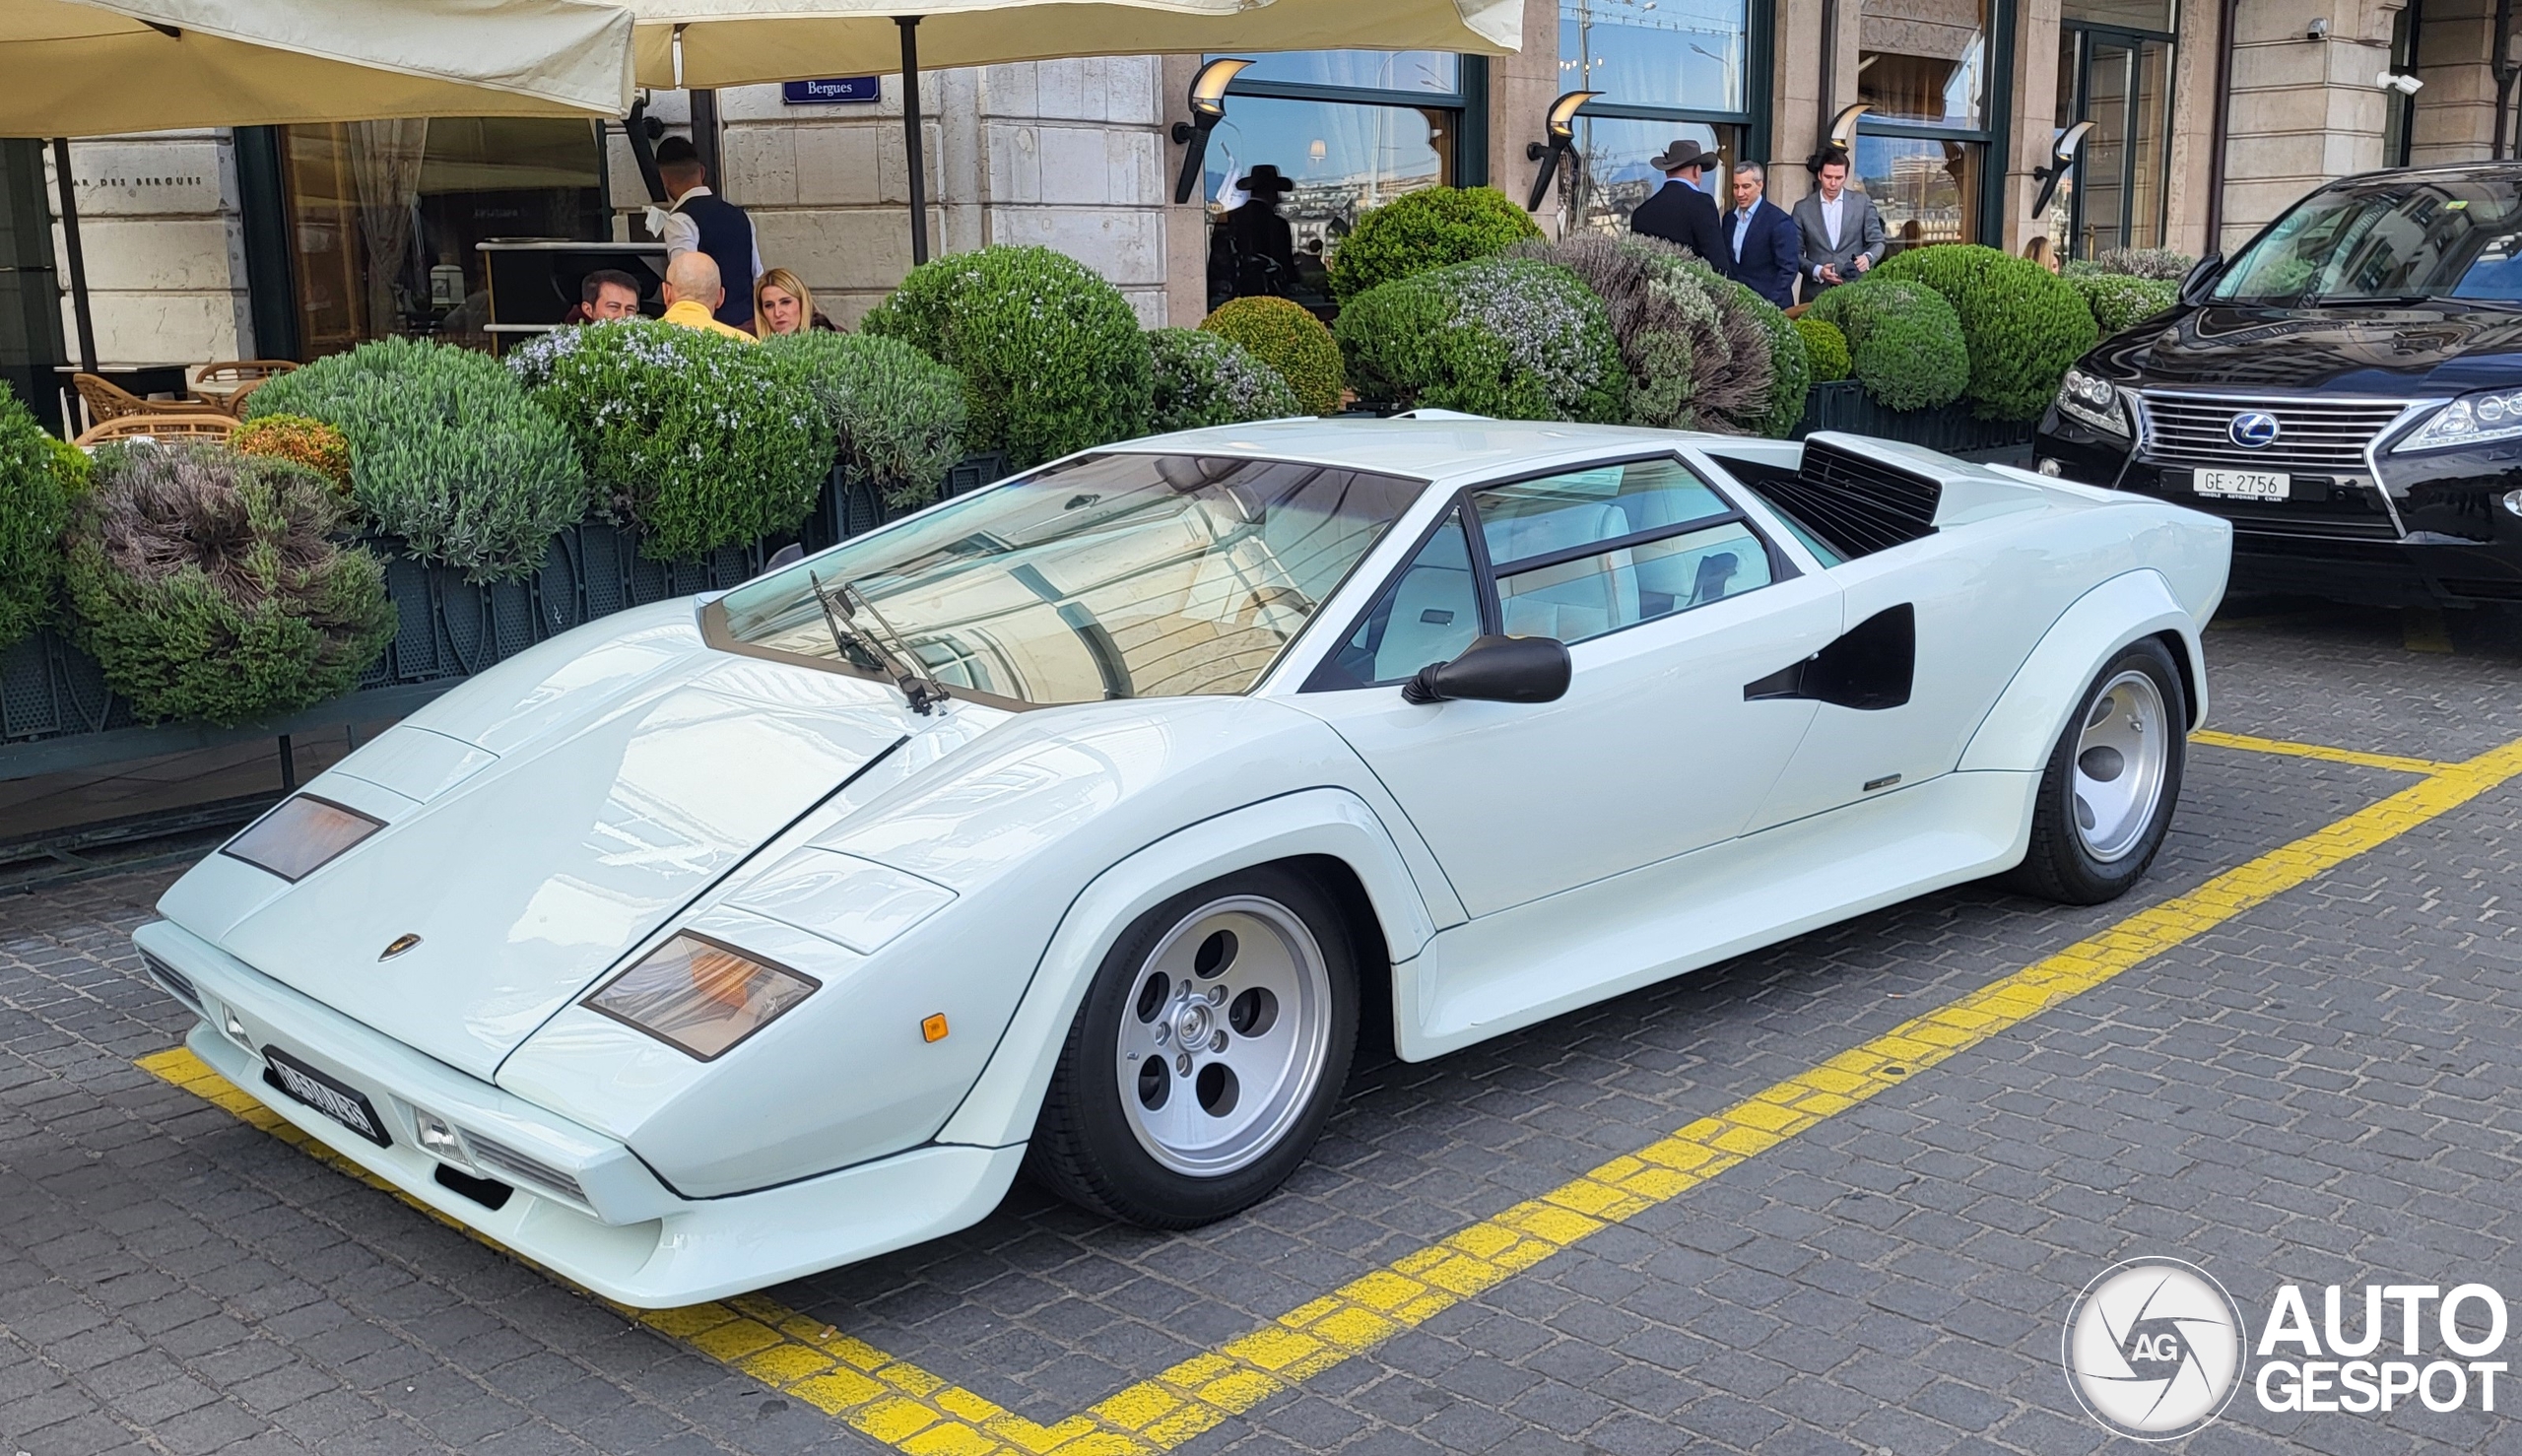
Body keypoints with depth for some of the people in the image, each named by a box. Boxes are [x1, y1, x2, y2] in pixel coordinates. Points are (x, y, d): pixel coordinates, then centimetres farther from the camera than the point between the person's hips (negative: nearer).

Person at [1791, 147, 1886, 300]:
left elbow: (1877, 241, 9)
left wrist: (1868, 257, -14)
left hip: (1855, 290, 0)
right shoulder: (1803, 208, 7)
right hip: (1816, 293, 0)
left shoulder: (1862, 203, 6)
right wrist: (1817, 271, -11)